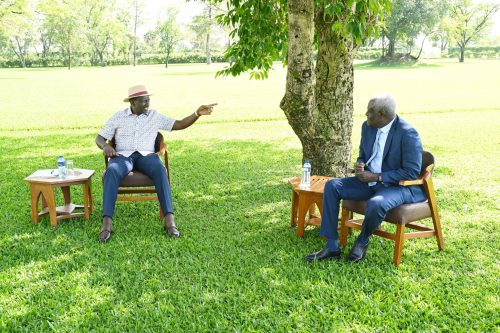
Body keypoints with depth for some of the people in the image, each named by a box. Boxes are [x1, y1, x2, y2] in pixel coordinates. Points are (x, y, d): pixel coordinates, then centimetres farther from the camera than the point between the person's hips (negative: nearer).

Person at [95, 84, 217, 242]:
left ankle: (169, 219, -42)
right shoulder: (118, 117, 9)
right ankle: (107, 222, -41)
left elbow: (179, 124, 8)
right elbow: (99, 137, 10)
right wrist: (105, 146, -15)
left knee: (160, 169, -36)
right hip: (123, 155, 0)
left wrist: (197, 113, -8)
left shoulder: (155, 116, 12)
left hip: (146, 155, 1)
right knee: (112, 172, -37)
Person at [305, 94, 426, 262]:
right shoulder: (368, 127, 3)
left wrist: (377, 177, -23)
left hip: (400, 186, -7)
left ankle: (363, 240, -3)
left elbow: (412, 172, -20)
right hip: (370, 181, 8)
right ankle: (332, 247, -9)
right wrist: (359, 165, -7)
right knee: (332, 186, -8)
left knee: (376, 204, -38)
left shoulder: (407, 134, -19)